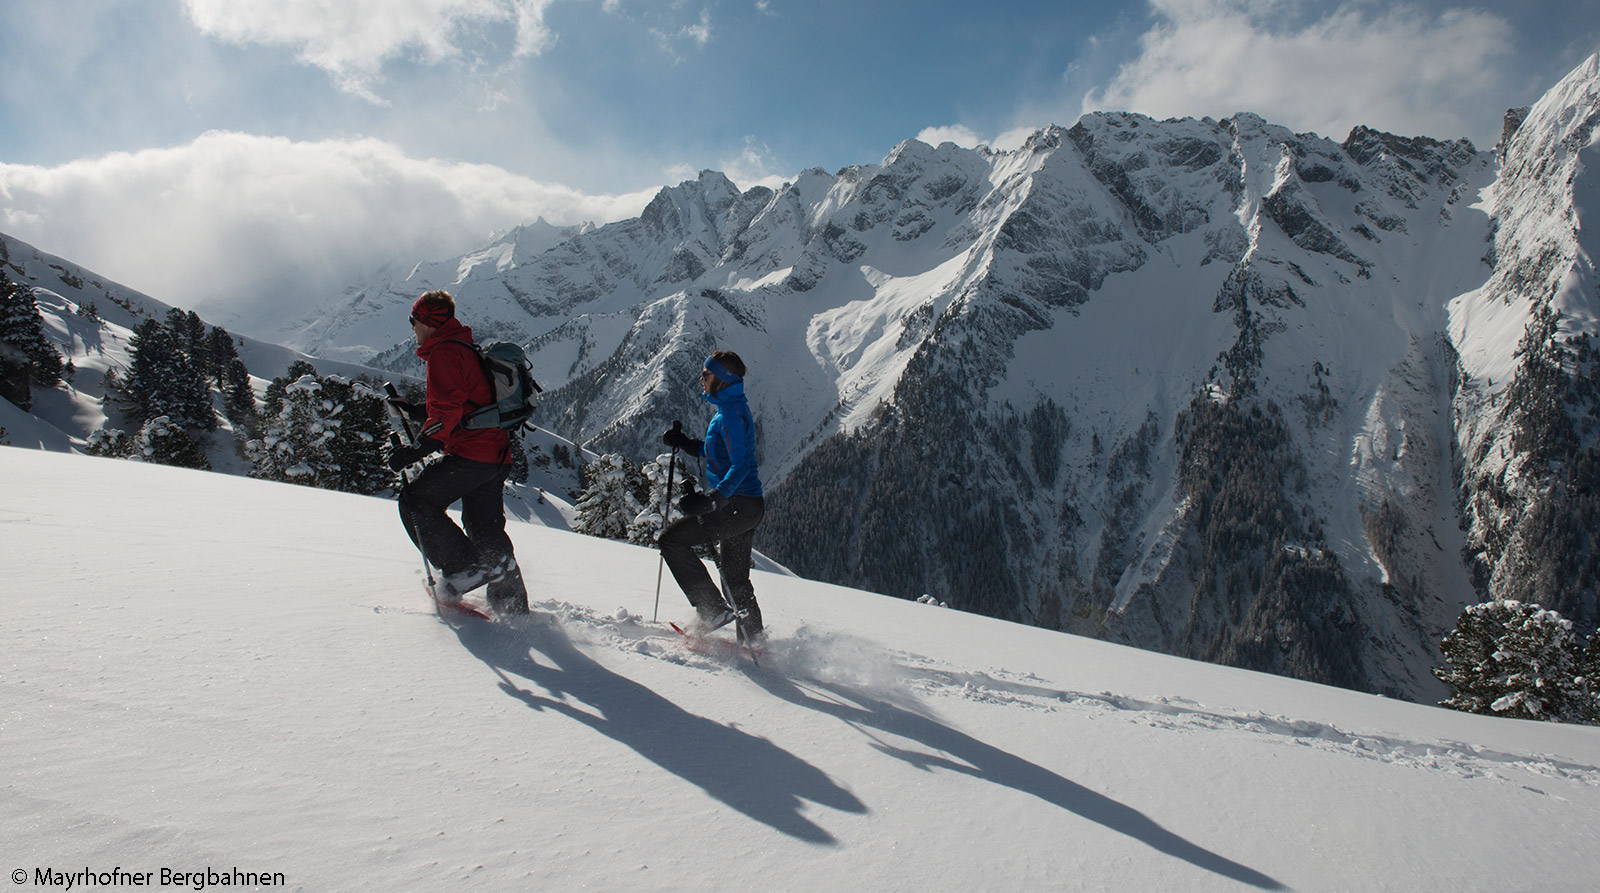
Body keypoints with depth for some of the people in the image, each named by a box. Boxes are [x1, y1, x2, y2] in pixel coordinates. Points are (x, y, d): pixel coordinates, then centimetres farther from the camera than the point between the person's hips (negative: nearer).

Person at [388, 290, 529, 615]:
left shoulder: (443, 353, -8)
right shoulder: (467, 349, 23)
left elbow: (447, 411, -20)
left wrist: (417, 449, -24)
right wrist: (416, 411, 31)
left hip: (470, 454, -10)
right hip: (497, 457, 10)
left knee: (416, 501, 1)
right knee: (487, 529, 13)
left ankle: (464, 567, -7)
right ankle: (514, 607, 14)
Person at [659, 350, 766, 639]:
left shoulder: (731, 413, -16)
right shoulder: (730, 409, 15)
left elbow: (740, 465, -26)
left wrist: (712, 498, -35)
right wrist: (685, 443, 18)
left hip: (737, 505, -10)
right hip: (748, 506, 10)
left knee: (672, 539, -9)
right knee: (735, 577, 19)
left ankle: (713, 609, -9)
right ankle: (755, 639, 29)